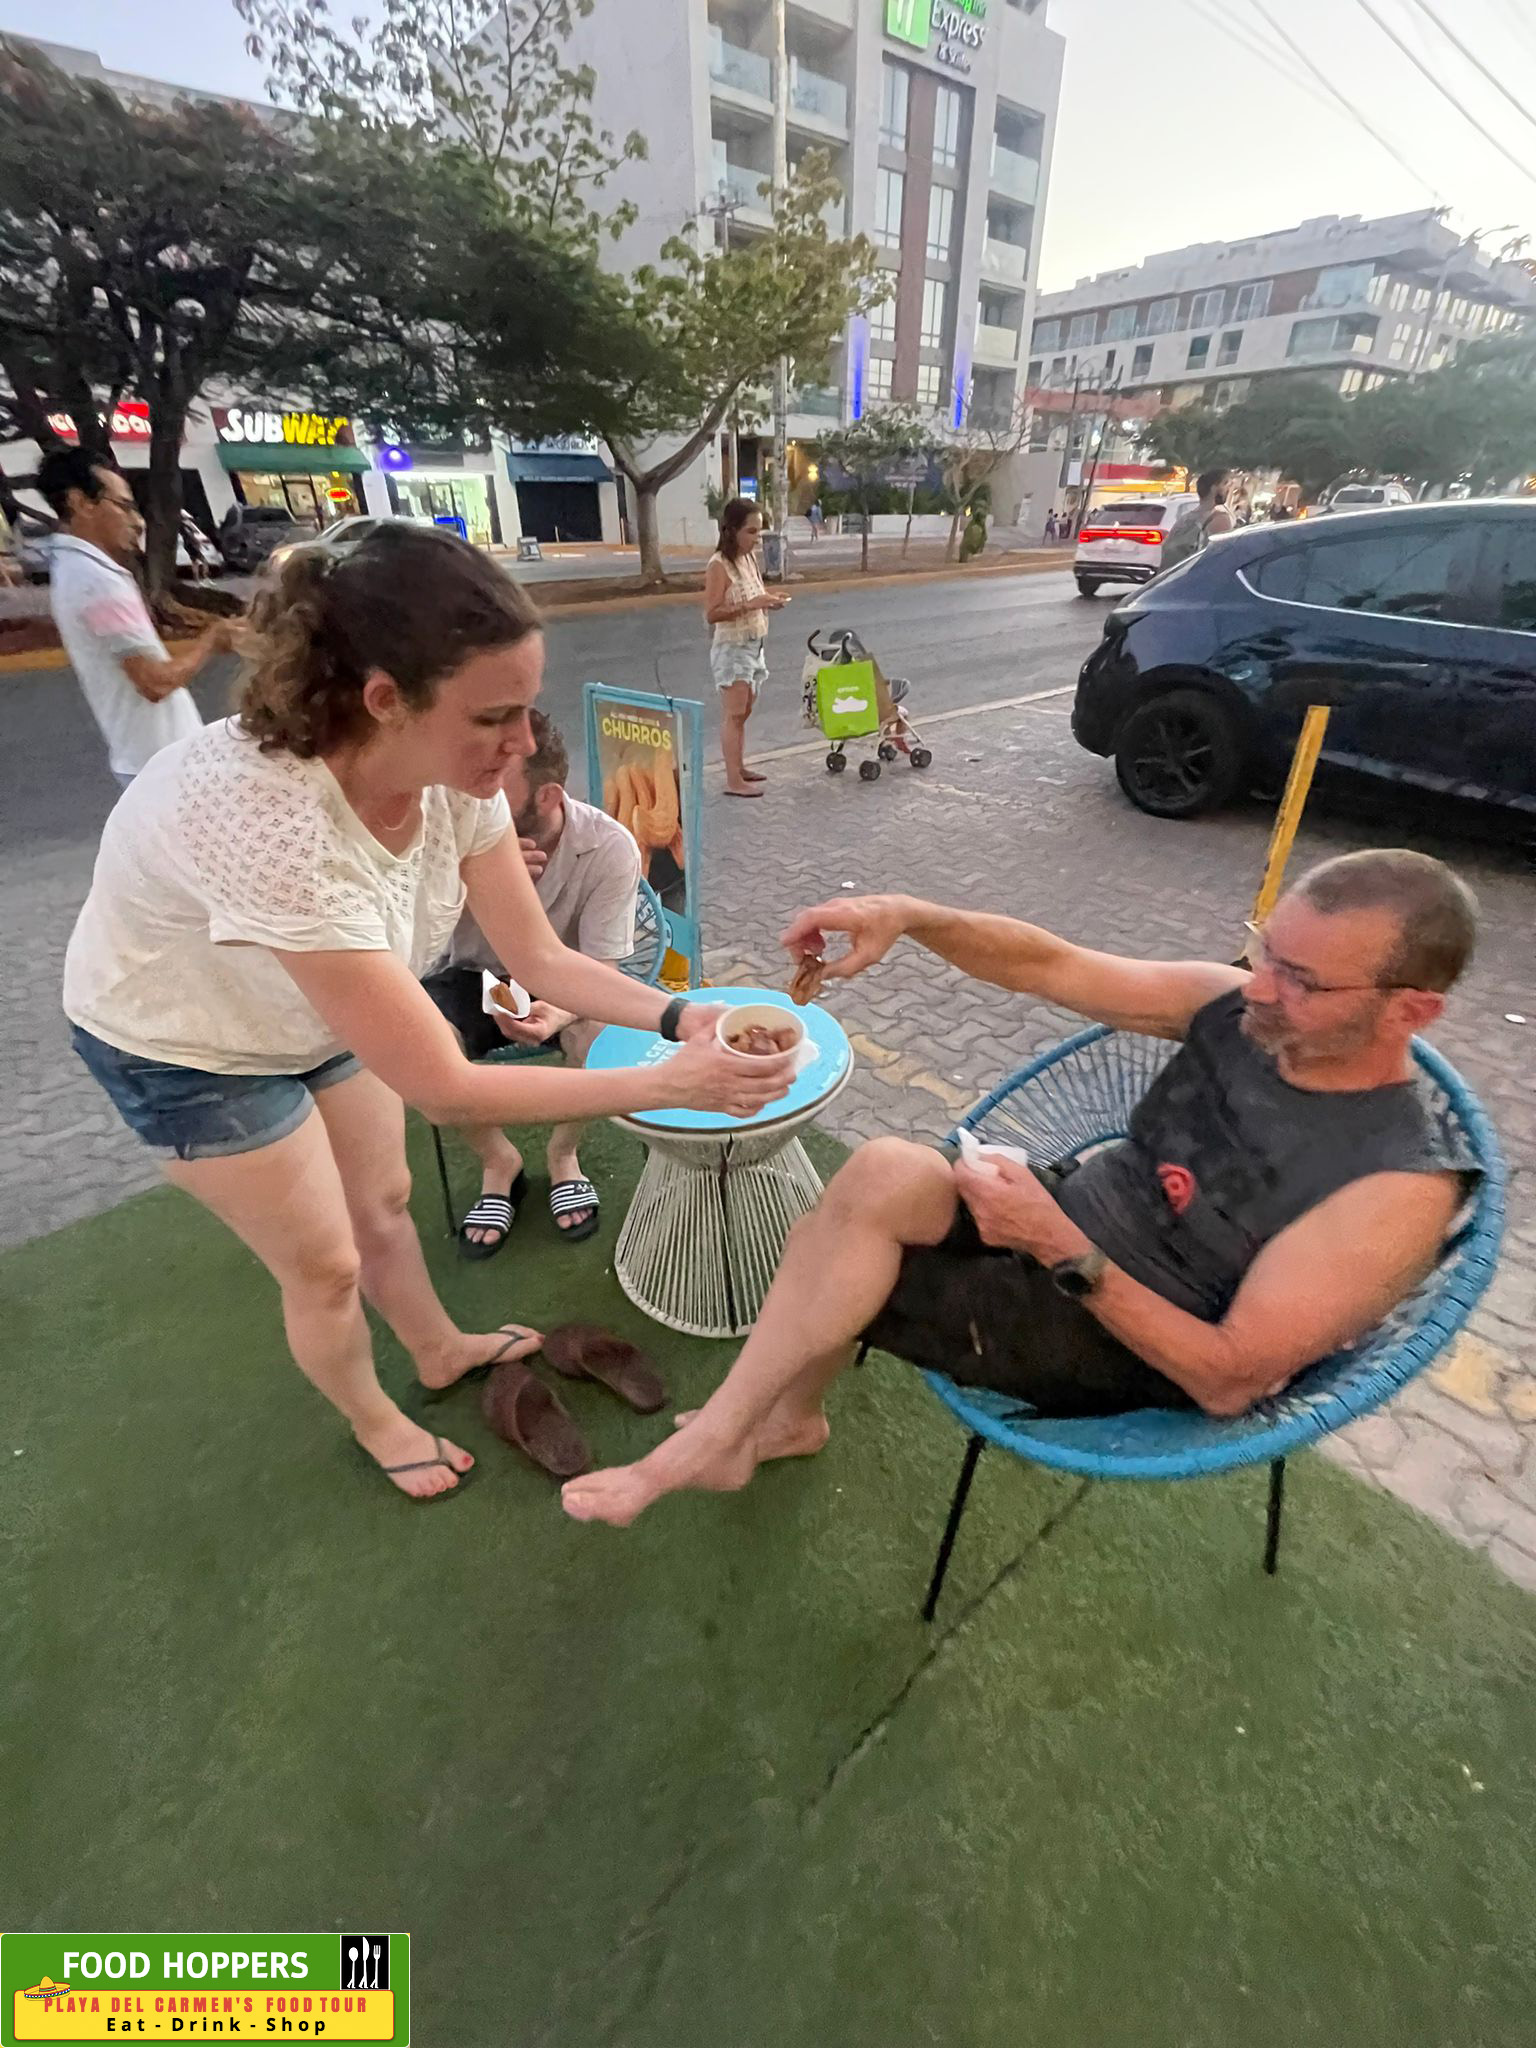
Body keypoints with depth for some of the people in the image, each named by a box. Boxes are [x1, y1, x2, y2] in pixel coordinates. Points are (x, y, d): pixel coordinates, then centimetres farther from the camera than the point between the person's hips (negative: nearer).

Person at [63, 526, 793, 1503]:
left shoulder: (454, 772, -24)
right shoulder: (273, 823, -44)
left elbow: (541, 958, -14)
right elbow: (445, 1088, -40)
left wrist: (678, 1017, -28)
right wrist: (667, 1083, -37)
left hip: (322, 1013, 5)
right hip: (189, 1046, -5)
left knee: (384, 1200, 21)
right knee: (326, 1263, 9)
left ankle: (442, 1350, 49)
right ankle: (376, 1421, 40)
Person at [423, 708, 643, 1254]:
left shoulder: (609, 847, -24)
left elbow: (600, 970, -19)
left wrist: (559, 1013, -42)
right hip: (477, 978, 2)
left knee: (602, 1037, -32)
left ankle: (562, 1152, 2)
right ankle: (500, 1161, 2)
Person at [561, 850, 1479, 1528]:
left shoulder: (1399, 1186, -23)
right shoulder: (1241, 1006, -7)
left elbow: (1232, 1380, -23)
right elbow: (1051, 966, -9)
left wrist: (1064, 1251, -31)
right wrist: (907, 916, -25)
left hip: (1122, 1346, -6)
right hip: (1066, 1213, 6)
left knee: (838, 1266, -19)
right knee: (886, 1171, -20)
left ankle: (716, 1437, 5)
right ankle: (784, 1413, 0)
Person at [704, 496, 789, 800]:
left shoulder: (750, 558, 10)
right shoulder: (719, 565, -15)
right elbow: (712, 613, -20)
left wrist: (768, 601, 0)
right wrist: (750, 605, -26)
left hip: (755, 646, 8)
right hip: (732, 648, -8)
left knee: (743, 712, 14)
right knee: (733, 714, -7)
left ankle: (740, 767, 24)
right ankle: (733, 781, -4)